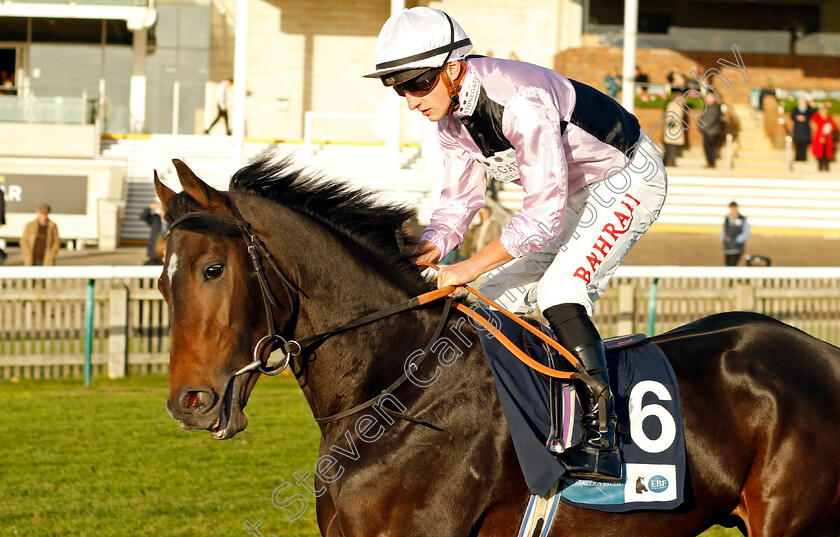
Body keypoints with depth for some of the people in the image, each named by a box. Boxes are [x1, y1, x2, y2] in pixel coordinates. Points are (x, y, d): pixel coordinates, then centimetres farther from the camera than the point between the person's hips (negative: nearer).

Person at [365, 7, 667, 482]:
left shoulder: (522, 101, -35)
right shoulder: (451, 115, -7)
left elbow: (546, 210, -34)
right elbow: (459, 198, 1)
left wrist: (470, 269, -33)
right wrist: (428, 251, -19)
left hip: (629, 178, -9)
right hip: (577, 192, 9)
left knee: (559, 288, -26)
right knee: (499, 299, 5)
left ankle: (601, 440, -27)